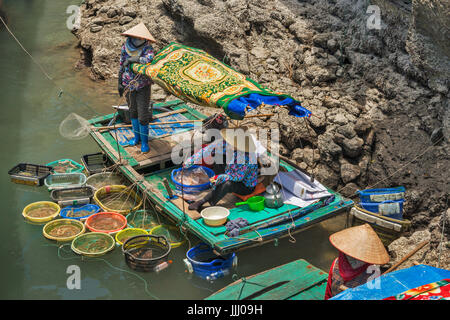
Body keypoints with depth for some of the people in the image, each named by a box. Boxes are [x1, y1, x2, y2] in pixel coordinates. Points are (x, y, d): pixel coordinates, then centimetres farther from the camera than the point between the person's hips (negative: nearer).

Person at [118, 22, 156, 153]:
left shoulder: (147, 47, -16)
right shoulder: (125, 47, -4)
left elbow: (149, 59, -39)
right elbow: (121, 66, 7)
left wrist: (131, 59, -29)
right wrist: (119, 83, 9)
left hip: (143, 86, -4)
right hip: (128, 85, 4)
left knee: (143, 115, -3)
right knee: (133, 111, 17)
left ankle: (144, 141, 12)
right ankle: (136, 136, 35)